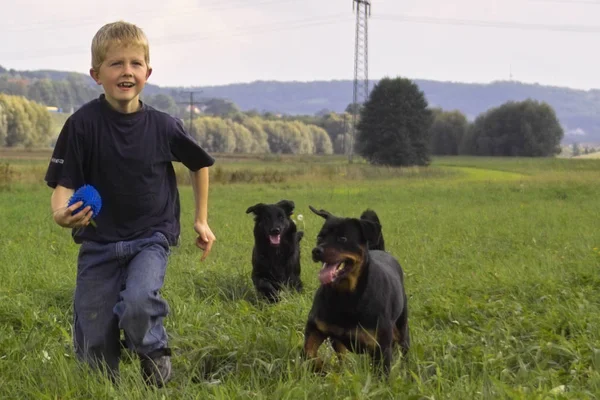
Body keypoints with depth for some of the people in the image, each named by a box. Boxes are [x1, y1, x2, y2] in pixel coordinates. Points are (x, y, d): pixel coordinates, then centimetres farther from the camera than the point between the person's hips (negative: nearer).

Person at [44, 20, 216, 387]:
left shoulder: (163, 126, -8)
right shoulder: (83, 124, -13)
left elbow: (200, 164, 10)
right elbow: (63, 184, -14)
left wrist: (202, 220, 13)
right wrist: (62, 214, -36)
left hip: (151, 238, 0)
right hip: (98, 243, 1)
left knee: (138, 304, -28)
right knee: (94, 345, 4)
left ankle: (156, 357, 3)